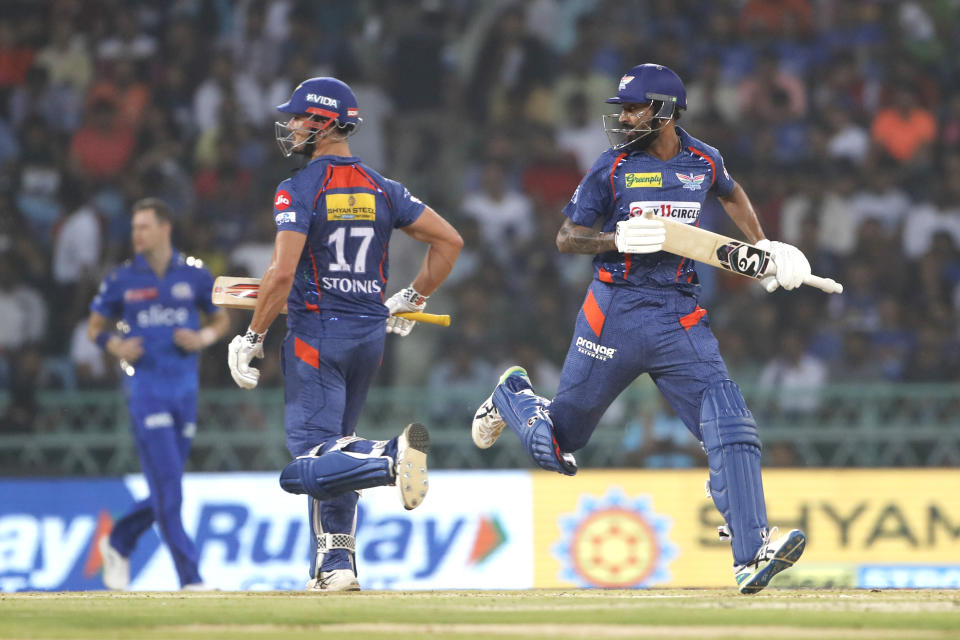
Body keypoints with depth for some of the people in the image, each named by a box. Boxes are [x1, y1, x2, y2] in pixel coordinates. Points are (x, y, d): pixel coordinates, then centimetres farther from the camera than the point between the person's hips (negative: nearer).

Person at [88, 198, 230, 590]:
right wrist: (114, 346, -11)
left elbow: (221, 319, 15)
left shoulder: (194, 275, 5)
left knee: (166, 489, 9)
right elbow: (95, 326, 10)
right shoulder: (122, 279, 1)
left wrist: (205, 337, -6)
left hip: (185, 387, 3)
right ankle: (190, 576, -10)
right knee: (167, 487, -11)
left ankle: (119, 544, 32)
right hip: (145, 385, -3)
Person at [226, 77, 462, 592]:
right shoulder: (381, 189, 7)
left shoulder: (299, 190, -10)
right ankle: (336, 564, 13)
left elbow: (282, 273, -19)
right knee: (333, 447, 17)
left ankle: (391, 456, -34)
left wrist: (251, 338, -10)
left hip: (317, 332, -6)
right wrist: (412, 299, 19)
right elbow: (449, 240, 7)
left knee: (313, 463, -9)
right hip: (371, 336, 6)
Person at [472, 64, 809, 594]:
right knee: (556, 446, 9)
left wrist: (763, 246, 19)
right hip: (617, 312, -2)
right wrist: (617, 239, -20)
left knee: (730, 428, -16)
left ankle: (751, 556, -18)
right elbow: (566, 237, -2)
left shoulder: (703, 162, 6)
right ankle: (512, 396, 43)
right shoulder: (613, 168, -4)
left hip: (680, 317, 2)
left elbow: (731, 195, 29)